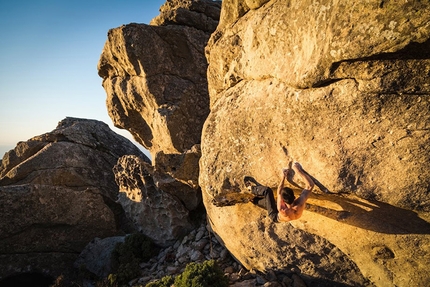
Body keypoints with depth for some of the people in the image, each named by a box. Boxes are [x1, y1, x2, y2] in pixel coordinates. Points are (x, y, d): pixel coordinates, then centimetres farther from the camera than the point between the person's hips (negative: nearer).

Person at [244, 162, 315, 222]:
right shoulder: (300, 204, -41)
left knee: (267, 191, -9)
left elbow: (279, 193, -29)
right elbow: (310, 185, -32)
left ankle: (252, 188, 20)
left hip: (276, 217, -4)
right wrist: (299, 171, -35)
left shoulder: (282, 211, -47)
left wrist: (283, 177, -21)